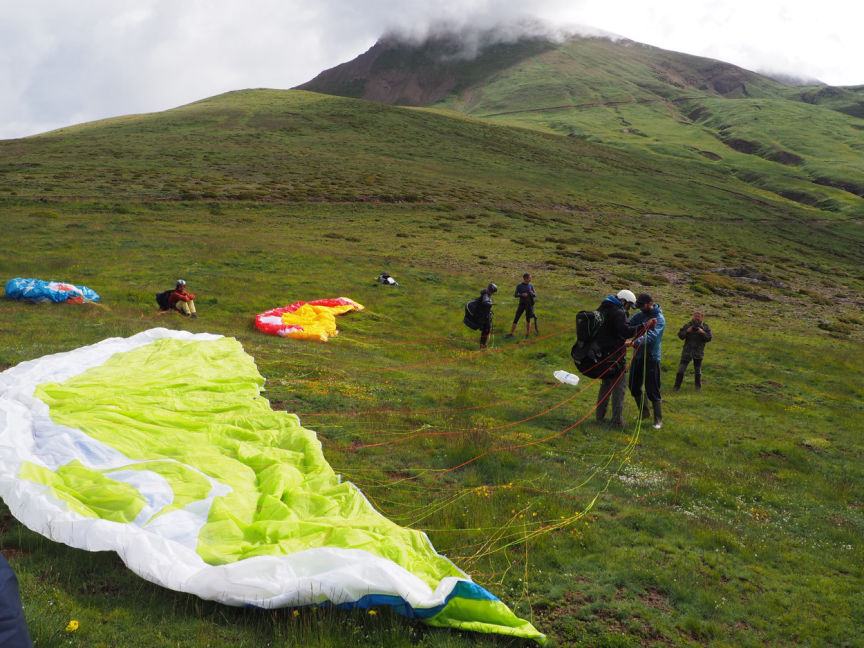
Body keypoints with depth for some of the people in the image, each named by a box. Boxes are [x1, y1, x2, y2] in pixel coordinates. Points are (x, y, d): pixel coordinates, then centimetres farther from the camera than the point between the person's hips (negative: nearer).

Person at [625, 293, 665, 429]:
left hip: (651, 358, -7)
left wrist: (635, 342, -42)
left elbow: (651, 336, -28)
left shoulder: (659, 319, -12)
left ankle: (658, 420, 7)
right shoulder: (640, 315, 8)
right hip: (638, 356, 7)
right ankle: (644, 412, 33)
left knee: (652, 391, -4)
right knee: (634, 387, 14)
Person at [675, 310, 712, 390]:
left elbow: (709, 338, -4)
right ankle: (677, 386, 0)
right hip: (687, 351, -1)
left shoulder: (705, 327, 3)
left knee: (698, 370, 12)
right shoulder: (687, 325, 1)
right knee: (681, 369, -6)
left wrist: (703, 332, -21)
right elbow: (680, 335, -1)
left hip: (698, 353, 1)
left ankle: (698, 385, 29)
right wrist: (687, 331, -18)